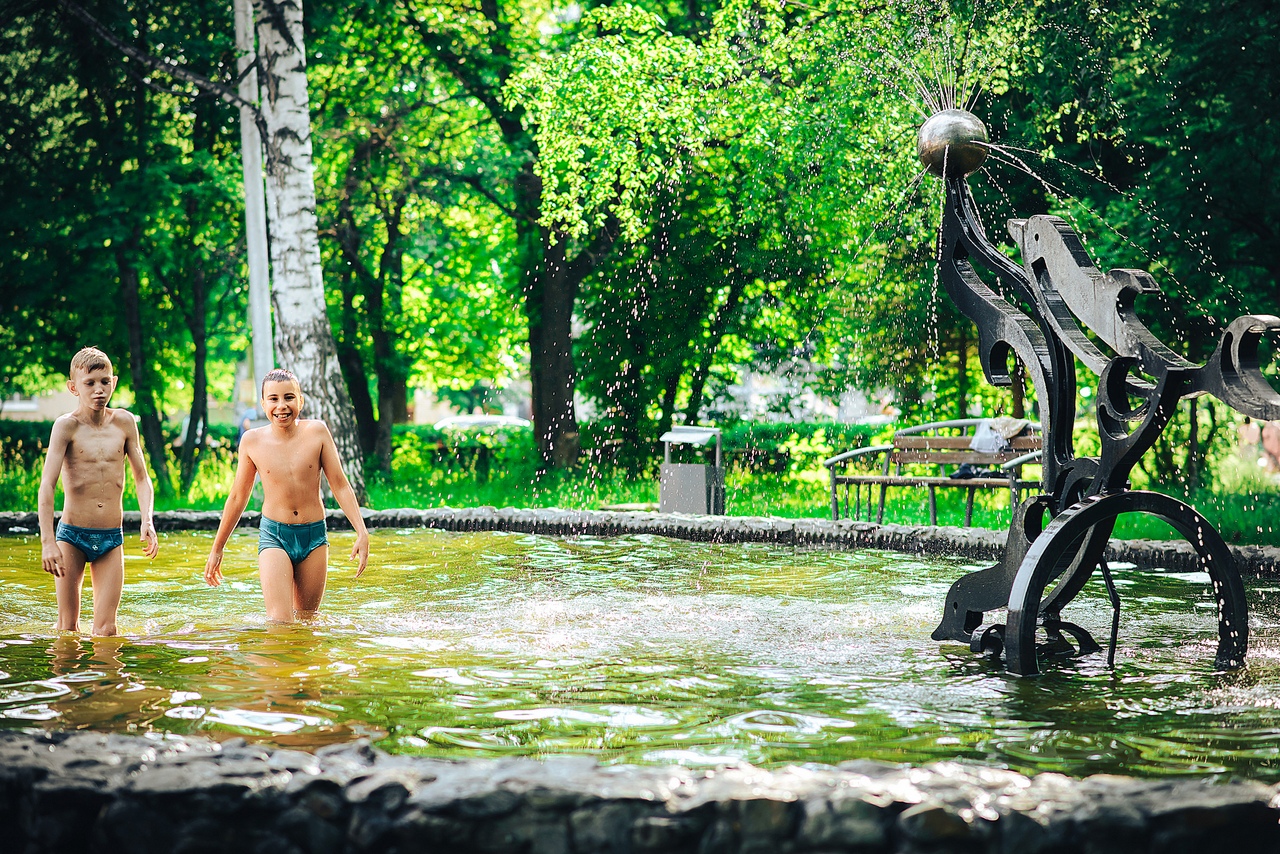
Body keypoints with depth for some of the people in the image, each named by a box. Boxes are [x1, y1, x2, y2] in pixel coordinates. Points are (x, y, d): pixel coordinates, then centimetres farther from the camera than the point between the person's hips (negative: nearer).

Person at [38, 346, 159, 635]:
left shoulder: (124, 422, 3)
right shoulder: (66, 426, -8)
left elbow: (141, 478, 9)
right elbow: (47, 485, -13)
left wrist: (147, 521, -8)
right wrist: (47, 541, -21)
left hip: (111, 537, 2)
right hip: (72, 535, -2)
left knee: (106, 628, -2)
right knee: (67, 626, 5)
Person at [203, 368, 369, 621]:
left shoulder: (316, 432, -4)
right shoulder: (253, 441, -3)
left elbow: (340, 485, 0)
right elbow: (238, 497, 8)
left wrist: (362, 533, -9)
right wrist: (217, 549, 14)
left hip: (314, 536, 1)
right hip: (273, 536, -1)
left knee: (306, 619, 11)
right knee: (279, 623, -16)